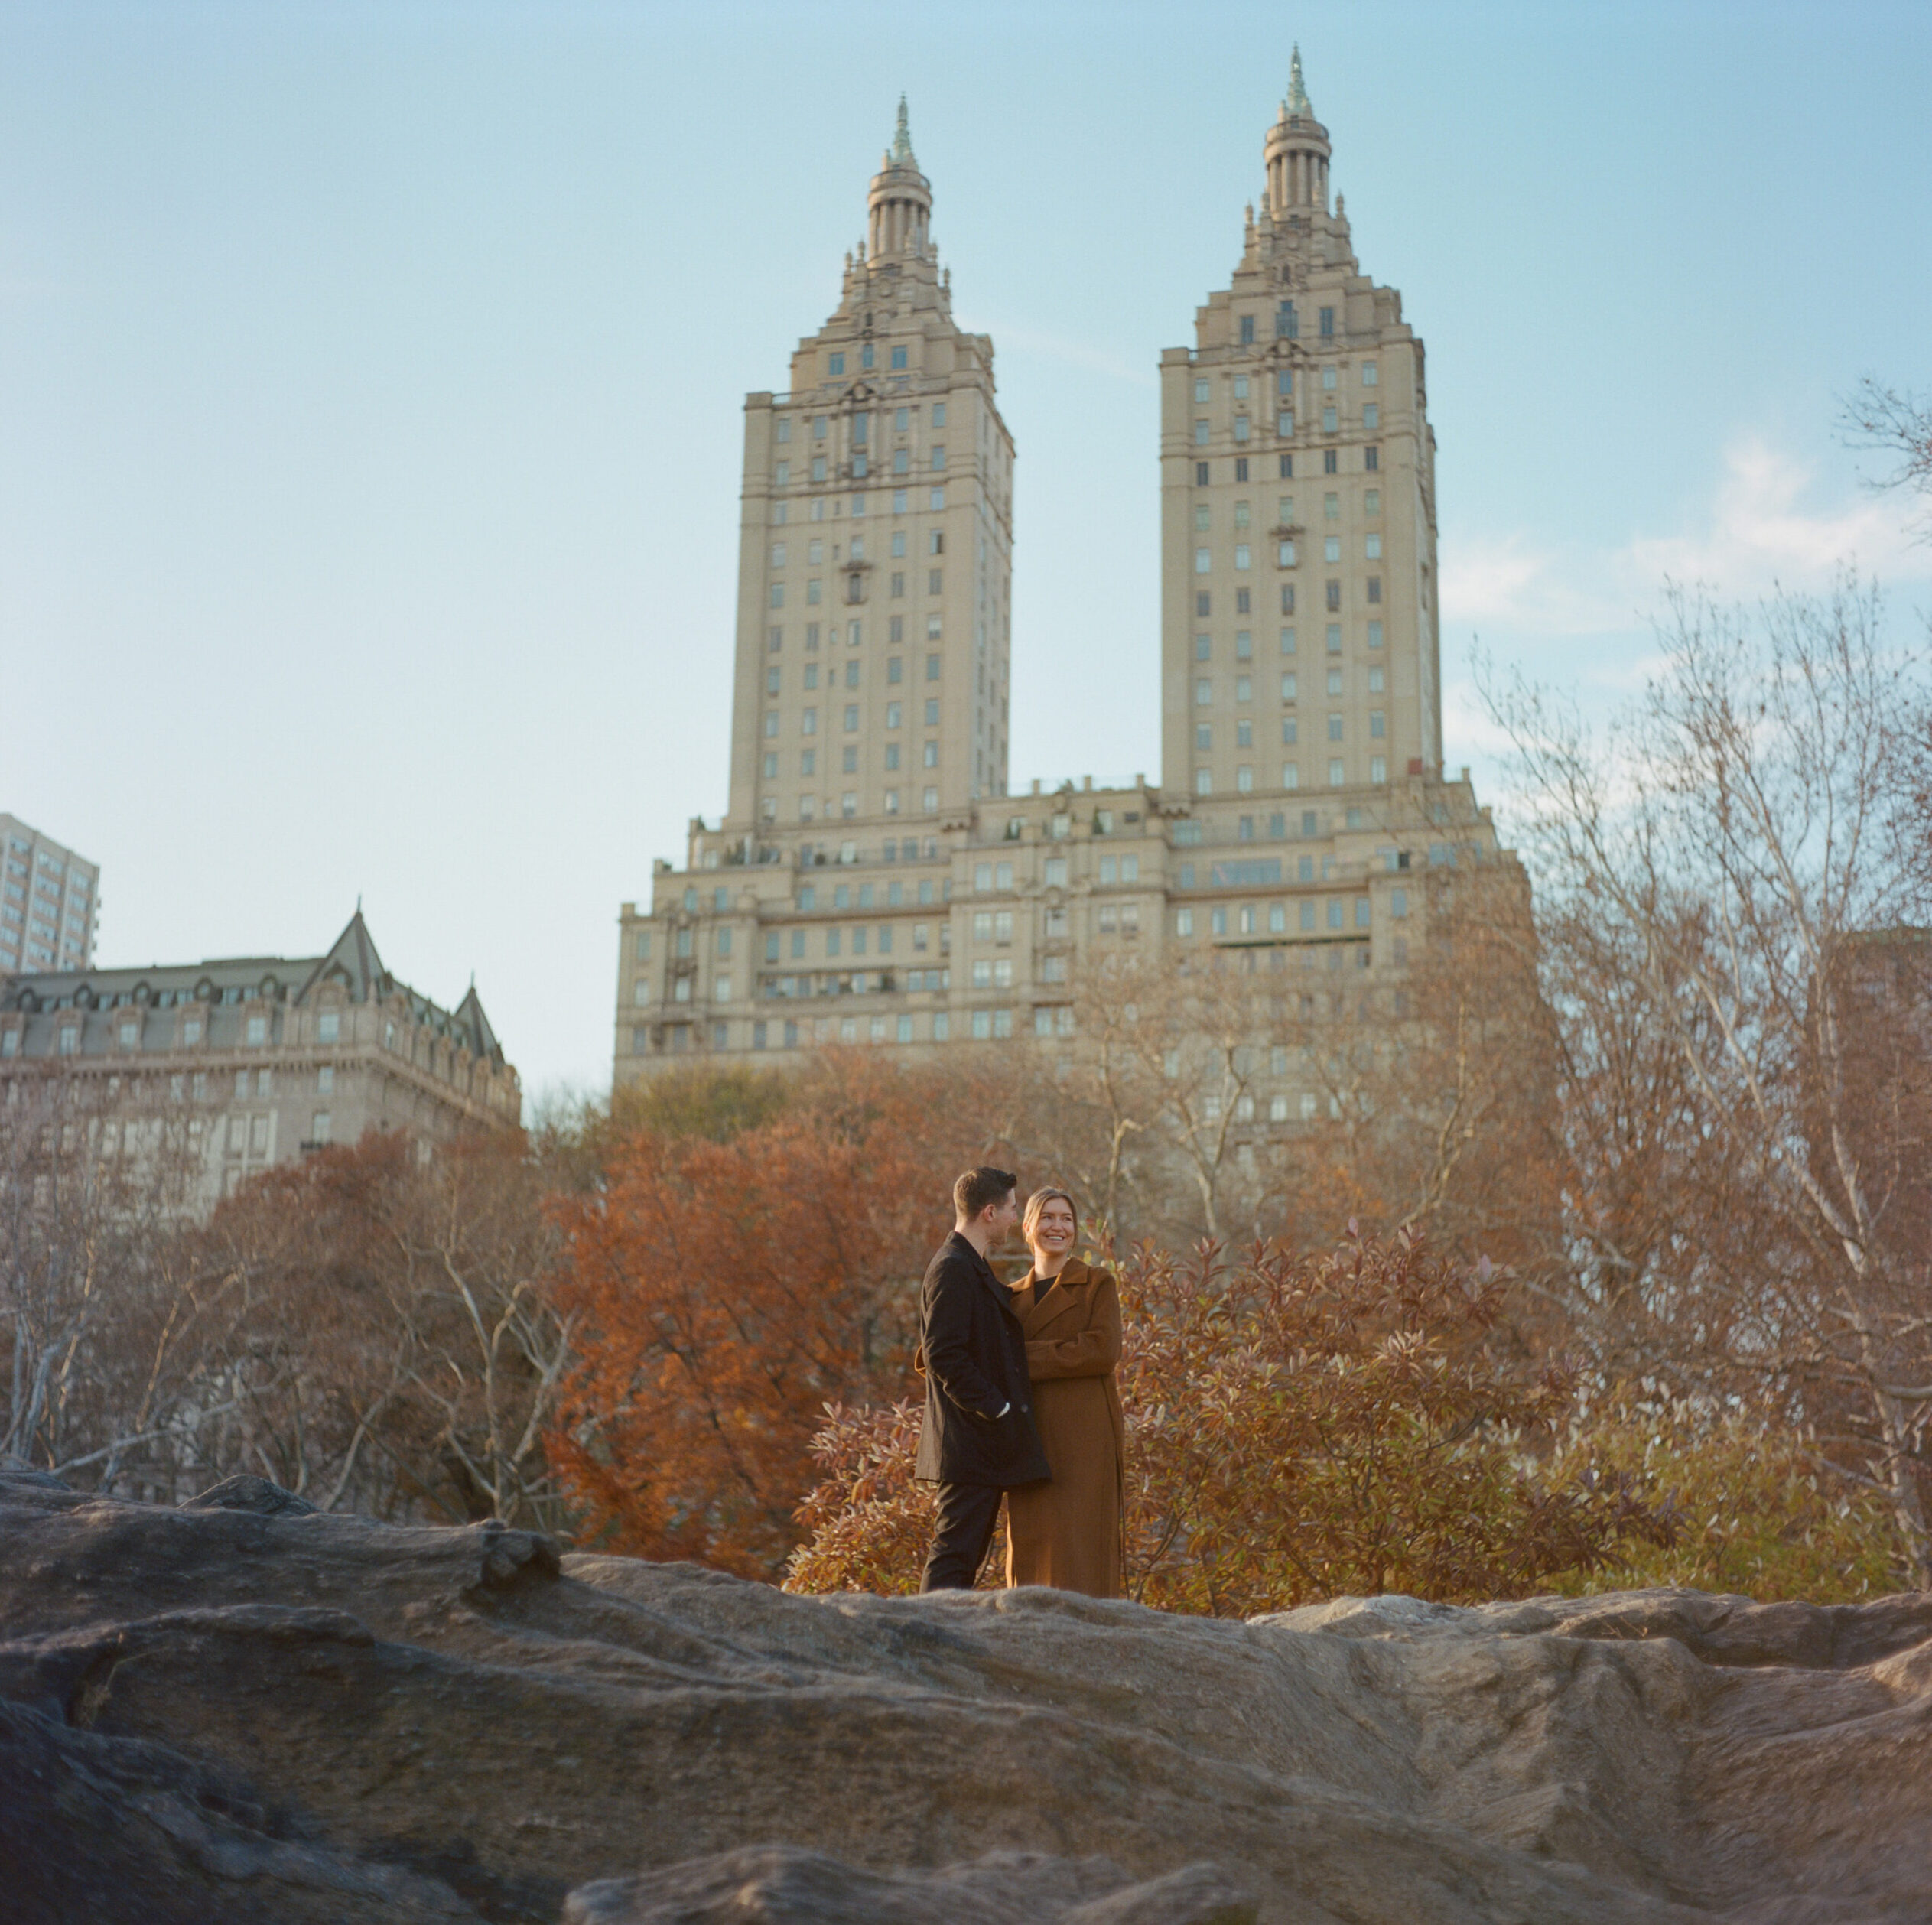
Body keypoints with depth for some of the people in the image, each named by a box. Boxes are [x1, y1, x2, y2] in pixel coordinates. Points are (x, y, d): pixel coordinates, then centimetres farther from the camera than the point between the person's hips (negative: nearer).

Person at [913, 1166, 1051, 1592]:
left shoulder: (974, 1269, 19)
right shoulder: (952, 1269, -14)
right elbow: (943, 1355, -21)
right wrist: (997, 1409, -19)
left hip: (985, 1443, 10)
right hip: (971, 1442, -10)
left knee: (964, 1556, 11)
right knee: (954, 1554, -10)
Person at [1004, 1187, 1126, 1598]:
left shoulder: (1098, 1284, 4)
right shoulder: (1015, 1297, 17)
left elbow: (1102, 1351, -10)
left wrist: (1028, 1359, -11)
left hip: (1083, 1435, -4)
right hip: (1032, 1436, 4)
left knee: (1080, 1537, -7)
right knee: (1032, 1541, 2)